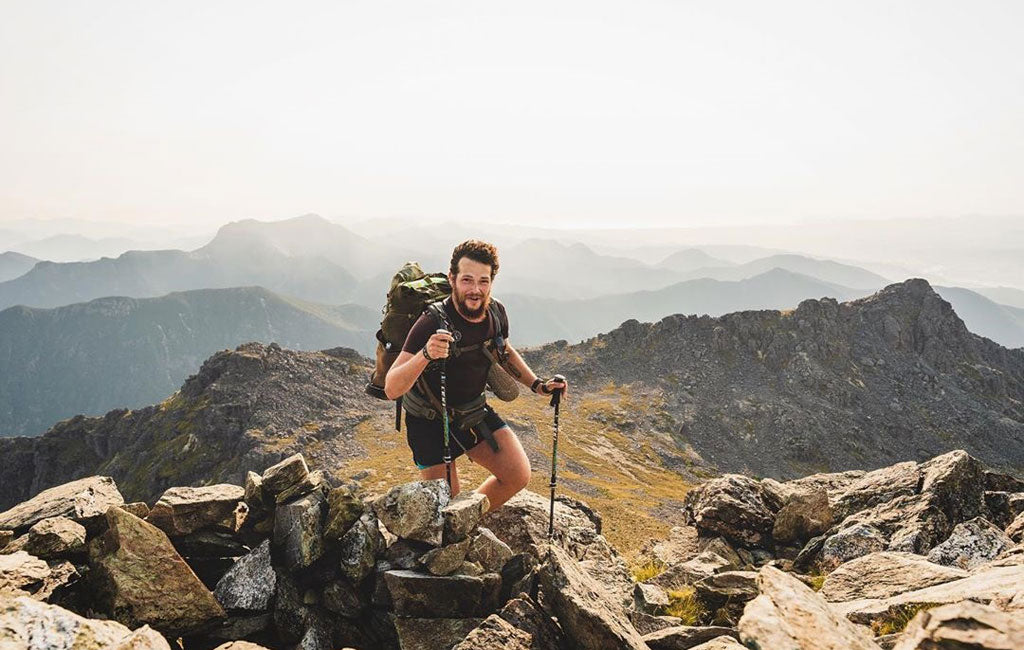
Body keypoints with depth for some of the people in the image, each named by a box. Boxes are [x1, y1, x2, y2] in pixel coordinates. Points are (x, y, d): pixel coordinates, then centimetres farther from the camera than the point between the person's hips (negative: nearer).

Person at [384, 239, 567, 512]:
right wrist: (426, 354, -51)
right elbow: (391, 389, -35)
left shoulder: (496, 312, -10)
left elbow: (506, 352, 14)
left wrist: (537, 384, 2)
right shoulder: (433, 323, -29)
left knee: (518, 476, -4)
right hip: (430, 420, -5)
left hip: (475, 411, 5)